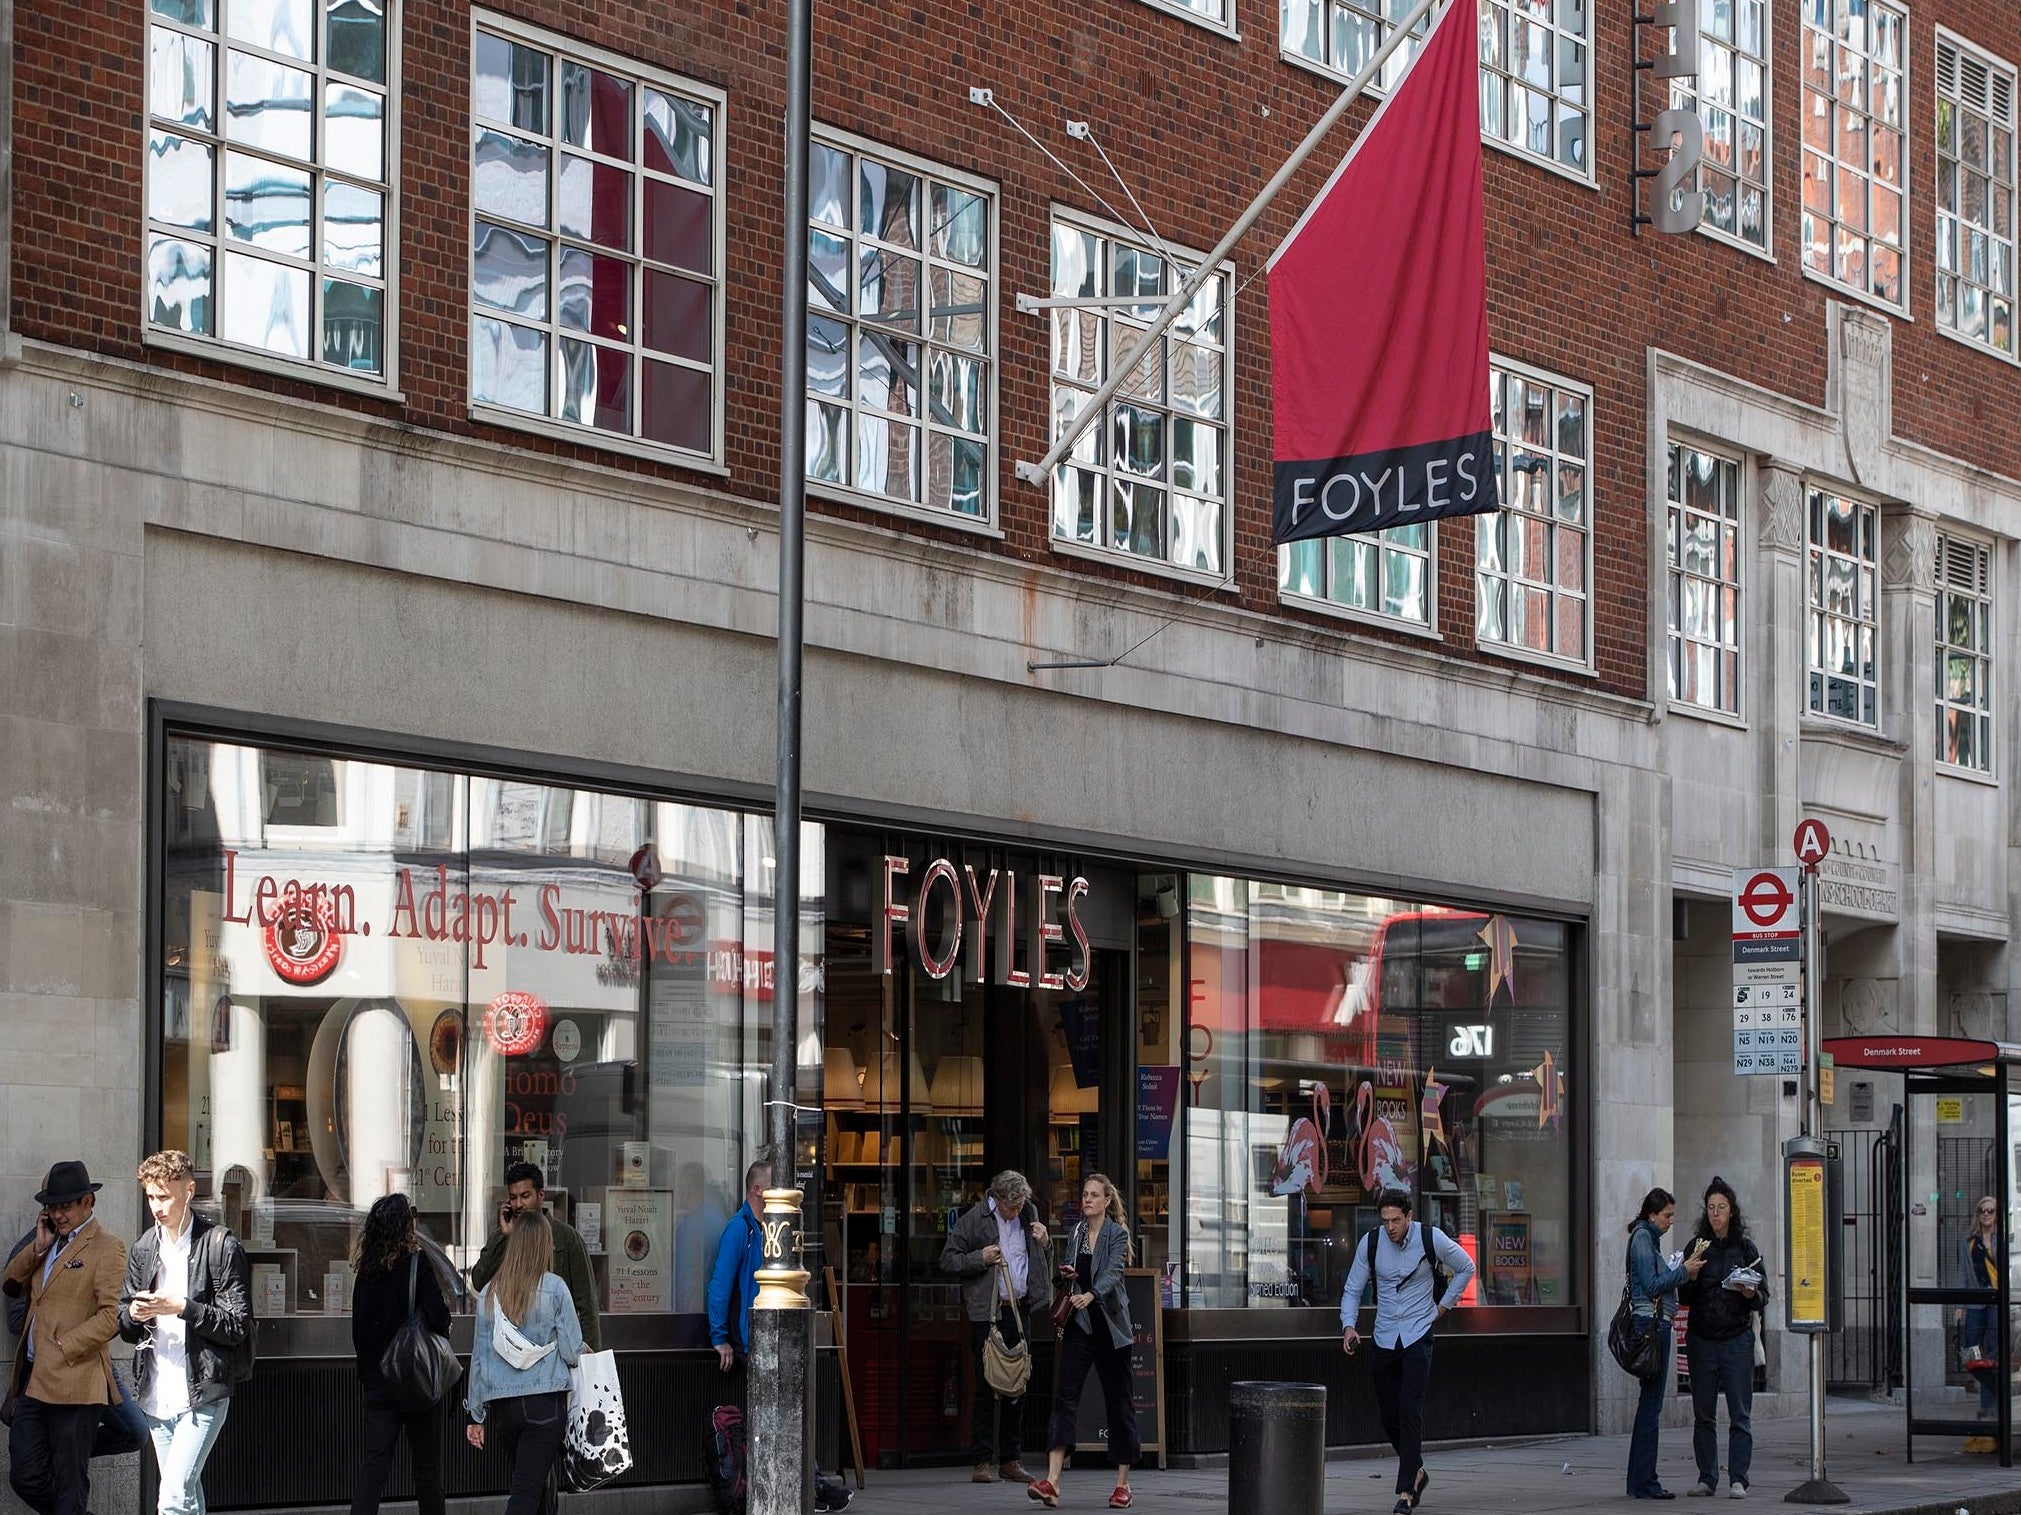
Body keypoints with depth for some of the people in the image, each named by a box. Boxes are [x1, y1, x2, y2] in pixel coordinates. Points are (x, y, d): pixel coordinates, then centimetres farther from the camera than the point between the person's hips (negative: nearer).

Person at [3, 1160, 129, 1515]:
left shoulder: (107, 1247, -5)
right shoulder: (52, 1244, 20)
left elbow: (112, 1316, -13)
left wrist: (63, 1348, -16)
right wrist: (40, 1248, 6)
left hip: (74, 1382, -8)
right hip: (33, 1379, 8)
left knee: (69, 1485, -2)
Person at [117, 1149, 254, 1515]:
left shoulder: (221, 1247, -7)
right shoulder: (144, 1248, 11)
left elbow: (237, 1326, -9)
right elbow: (124, 1326, 16)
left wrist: (180, 1307, -20)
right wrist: (133, 1314, -8)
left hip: (203, 1393, -6)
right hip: (157, 1393, 6)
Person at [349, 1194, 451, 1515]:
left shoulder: (367, 1270, 4)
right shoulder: (418, 1264, -12)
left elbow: (358, 1328, 8)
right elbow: (437, 1318, -18)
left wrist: (367, 1369, 16)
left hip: (376, 1380, 4)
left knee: (374, 1461, 3)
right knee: (427, 1465, 7)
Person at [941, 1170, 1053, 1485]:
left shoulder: (1029, 1215, 11)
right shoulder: (974, 1220, -3)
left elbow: (1042, 1263, 23)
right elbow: (947, 1261, 0)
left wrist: (1043, 1243, 2)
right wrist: (980, 1258, -14)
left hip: (1020, 1310, 5)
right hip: (987, 1313, -5)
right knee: (987, 1387, -5)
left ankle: (1010, 1460, 12)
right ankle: (984, 1462, -2)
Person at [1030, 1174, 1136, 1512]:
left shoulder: (1117, 1234, -4)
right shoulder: (1076, 1231, 11)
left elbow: (1113, 1272, -21)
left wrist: (1091, 1295, -39)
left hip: (1110, 1325, -4)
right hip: (1079, 1323, 4)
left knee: (1118, 1402, 4)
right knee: (1065, 1395, -10)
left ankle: (1122, 1484, 14)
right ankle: (1052, 1481, -19)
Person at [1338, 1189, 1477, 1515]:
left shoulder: (1431, 1238, -10)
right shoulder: (1370, 1242, -5)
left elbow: (1466, 1268, 8)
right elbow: (1352, 1289, 2)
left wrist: (1444, 1305, 4)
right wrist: (1349, 1325, -14)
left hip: (1418, 1336, -3)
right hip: (1383, 1338, 3)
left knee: (1410, 1411, -14)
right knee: (1388, 1414, 8)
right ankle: (1416, 1472, 32)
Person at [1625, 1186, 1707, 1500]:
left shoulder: (1649, 1237, 21)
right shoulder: (1642, 1237, -9)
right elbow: (1652, 1285, -16)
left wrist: (1685, 1268, 11)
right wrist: (1683, 1271, -9)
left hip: (1655, 1324, 11)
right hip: (1651, 1323, -11)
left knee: (1650, 1403, 12)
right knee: (1651, 1404, -9)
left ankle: (1640, 1481, 16)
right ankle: (1644, 1482, -7)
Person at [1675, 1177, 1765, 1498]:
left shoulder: (1746, 1249, 5)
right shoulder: (1697, 1246, 6)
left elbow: (1763, 1298, 7)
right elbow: (1684, 1297, 5)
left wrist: (1751, 1294, -15)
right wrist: (1693, 1272, -13)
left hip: (1737, 1338, -1)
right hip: (1701, 1339, 1)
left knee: (1740, 1414, -5)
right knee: (1703, 1414, 4)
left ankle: (1737, 1479, -2)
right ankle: (1707, 1478, 12)